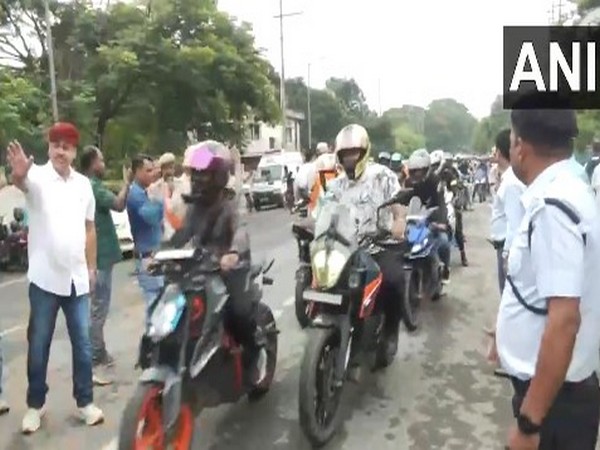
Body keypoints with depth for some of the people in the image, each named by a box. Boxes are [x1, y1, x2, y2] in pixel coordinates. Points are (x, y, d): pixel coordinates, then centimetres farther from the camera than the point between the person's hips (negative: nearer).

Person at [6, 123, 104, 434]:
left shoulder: (83, 183, 7)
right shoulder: (38, 176, -6)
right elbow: (22, 182, -32)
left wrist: (91, 267, 12)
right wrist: (18, 173, -56)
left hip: (77, 278, 4)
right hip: (45, 278, -3)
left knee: (82, 343, 10)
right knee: (39, 344, 9)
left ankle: (85, 401, 23)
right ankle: (35, 404, 25)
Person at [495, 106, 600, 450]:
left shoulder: (551, 205, -25)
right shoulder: (568, 191, 5)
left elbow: (565, 319, -30)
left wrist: (529, 422, -26)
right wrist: (512, 330, 30)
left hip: (555, 397, -8)